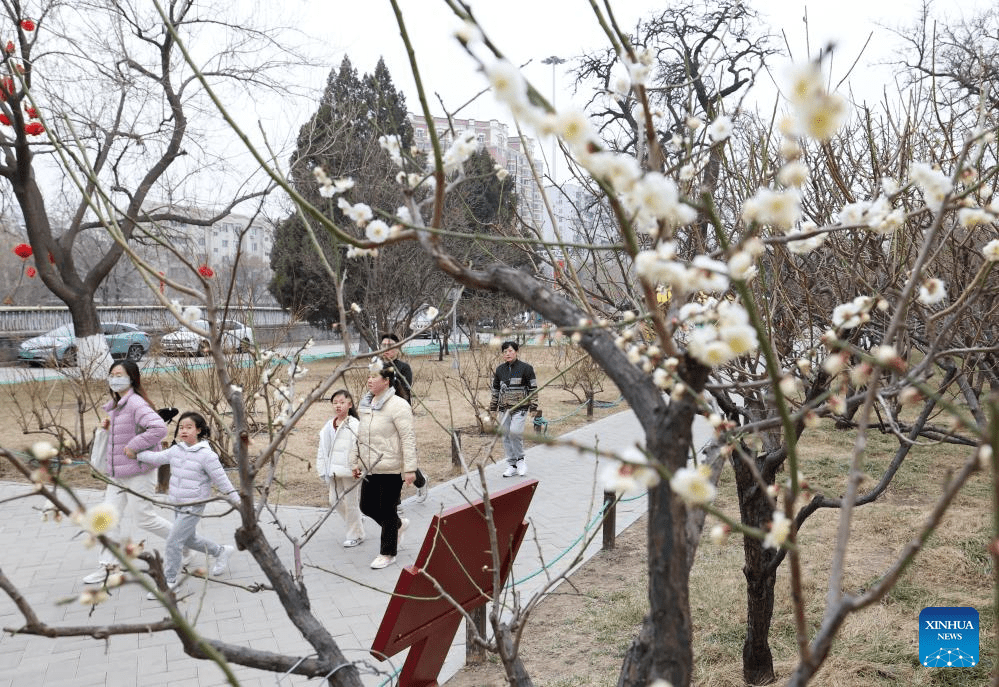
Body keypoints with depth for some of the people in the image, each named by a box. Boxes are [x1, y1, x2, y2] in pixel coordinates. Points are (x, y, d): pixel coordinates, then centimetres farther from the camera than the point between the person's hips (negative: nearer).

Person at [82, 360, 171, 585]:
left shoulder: (136, 404, -20)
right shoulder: (117, 405, 10)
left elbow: (158, 428, -33)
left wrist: (134, 446, -26)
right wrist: (109, 425, 5)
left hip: (138, 471, -9)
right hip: (118, 472, 9)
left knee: (144, 517, 1)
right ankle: (107, 566, 18)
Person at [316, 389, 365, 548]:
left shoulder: (354, 425, -11)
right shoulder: (328, 427, 9)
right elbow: (322, 450, 14)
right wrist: (322, 469, 10)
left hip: (350, 471, -7)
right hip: (334, 472, 7)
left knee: (351, 502, 2)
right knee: (335, 501, 11)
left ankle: (355, 535, 18)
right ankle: (357, 521, 33)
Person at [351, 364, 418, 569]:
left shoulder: (398, 406, -15)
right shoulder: (365, 405, 9)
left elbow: (408, 438, -18)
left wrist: (410, 468, -22)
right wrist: (355, 462, 18)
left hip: (391, 469, -8)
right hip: (370, 468, 8)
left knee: (387, 511, 2)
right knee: (367, 507, 13)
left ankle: (388, 554, 19)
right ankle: (399, 524, 39)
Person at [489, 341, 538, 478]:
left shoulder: (525, 368, -2)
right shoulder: (500, 370, 10)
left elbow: (533, 389, 0)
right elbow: (495, 390, 18)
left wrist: (533, 407, -3)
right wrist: (493, 408, 17)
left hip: (520, 407, -5)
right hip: (504, 408, 5)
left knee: (515, 432, -20)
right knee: (506, 436, 5)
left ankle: (521, 459, 2)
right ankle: (511, 465, 16)